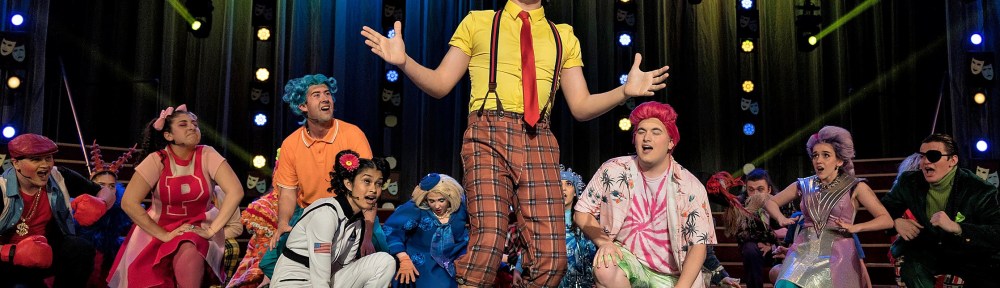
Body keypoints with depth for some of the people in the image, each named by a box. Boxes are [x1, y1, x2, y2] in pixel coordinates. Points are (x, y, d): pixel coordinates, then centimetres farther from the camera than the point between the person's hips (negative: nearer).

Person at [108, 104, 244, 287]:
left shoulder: (207, 155, -8)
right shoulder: (157, 160, -10)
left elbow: (235, 191, -17)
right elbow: (128, 202, -17)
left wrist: (212, 230, -22)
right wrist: (163, 235, -20)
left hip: (198, 230, 0)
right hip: (159, 231, 0)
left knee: (190, 254, -32)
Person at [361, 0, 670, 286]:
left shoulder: (563, 36, 21)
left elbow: (581, 106, 17)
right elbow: (440, 84, 11)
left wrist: (625, 91, 0)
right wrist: (403, 62, -8)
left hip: (539, 142, 3)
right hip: (488, 134, -3)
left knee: (551, 256, -8)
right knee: (488, 240, -22)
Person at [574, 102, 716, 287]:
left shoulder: (691, 187, -6)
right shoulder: (613, 171, -4)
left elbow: (698, 244, -8)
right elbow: (581, 213, 2)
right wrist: (603, 242, -16)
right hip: (625, 258, 0)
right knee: (605, 268, -32)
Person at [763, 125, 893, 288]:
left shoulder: (855, 187, 3)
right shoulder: (804, 186, 11)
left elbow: (886, 220, 0)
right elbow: (770, 202, 22)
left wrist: (855, 228, -13)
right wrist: (781, 218, 2)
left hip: (838, 254, -1)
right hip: (804, 251, 1)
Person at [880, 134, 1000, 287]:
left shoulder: (979, 190, -16)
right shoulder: (909, 182, -6)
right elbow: (885, 208, 7)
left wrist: (956, 227, -41)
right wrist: (896, 221, -18)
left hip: (970, 256, -2)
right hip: (928, 250, 2)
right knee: (911, 263, -29)